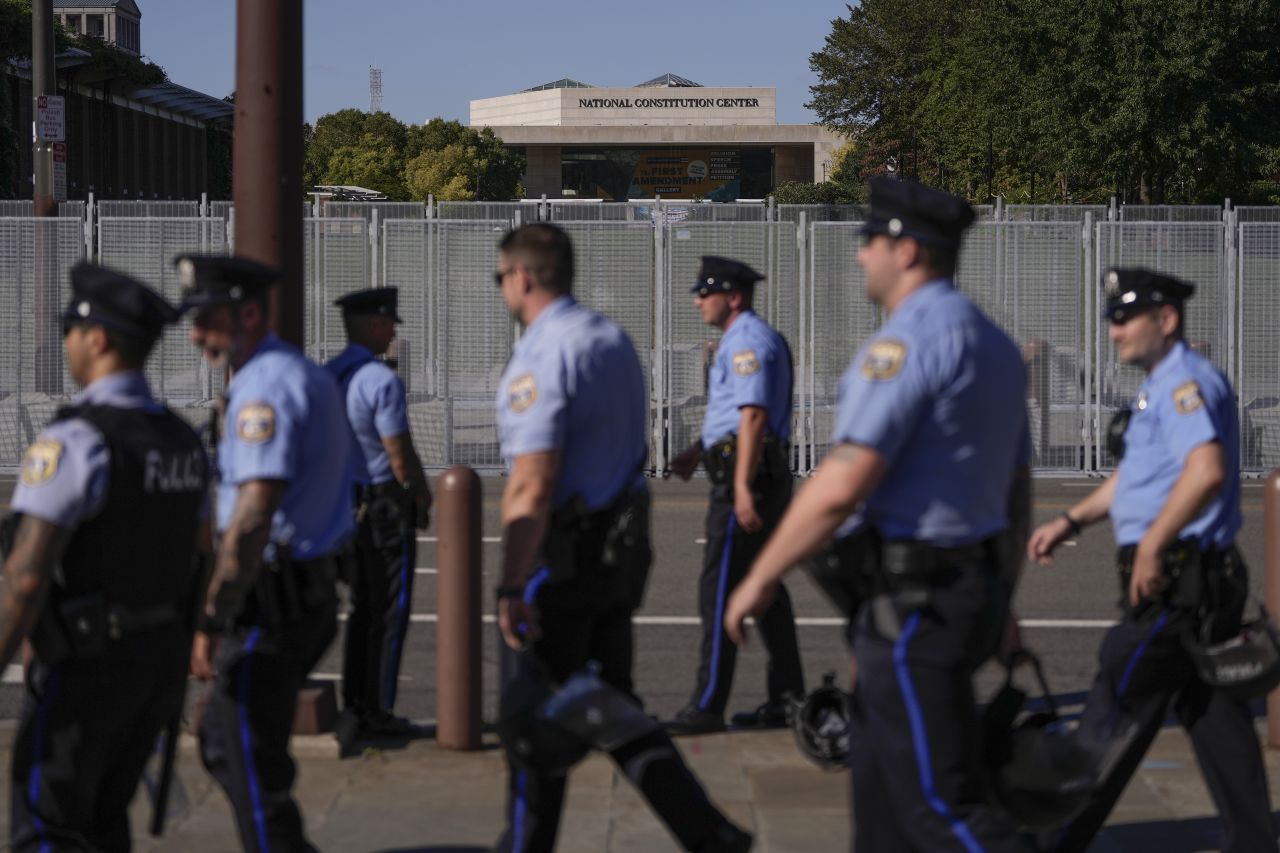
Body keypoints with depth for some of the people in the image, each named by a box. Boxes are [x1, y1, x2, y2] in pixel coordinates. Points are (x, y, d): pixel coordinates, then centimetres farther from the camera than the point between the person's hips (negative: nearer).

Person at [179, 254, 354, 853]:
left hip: (269, 602, -10)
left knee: (254, 770, -3)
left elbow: (253, 516, -26)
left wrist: (210, 621, -25)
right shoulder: (305, 375, 15)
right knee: (221, 742, 21)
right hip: (310, 592, 10)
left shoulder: (265, 387, -18)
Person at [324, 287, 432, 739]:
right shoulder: (381, 380, -18)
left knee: (362, 607, 16)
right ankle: (378, 712, 3)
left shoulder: (327, 376, 7)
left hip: (347, 502, 8)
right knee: (391, 609, 1)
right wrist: (423, 498, -1)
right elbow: (400, 453, -19)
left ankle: (354, 706, 18)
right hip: (386, 502, -8)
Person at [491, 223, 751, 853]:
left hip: (564, 555, -8)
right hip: (624, 545, 9)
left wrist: (510, 588, -22)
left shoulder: (540, 359, -19)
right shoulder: (615, 340, 11)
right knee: (609, 704, 15)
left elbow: (531, 488, -24)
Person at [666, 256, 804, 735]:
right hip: (764, 476, 11)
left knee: (719, 588, -10)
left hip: (747, 475, -11)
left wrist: (742, 488, -28)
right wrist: (699, 452, 29)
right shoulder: (748, 338, 20)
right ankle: (787, 700, 17)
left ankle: (707, 708, -10)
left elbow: (753, 415, -22)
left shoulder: (748, 341, -13)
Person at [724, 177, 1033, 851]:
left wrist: (760, 579, -15)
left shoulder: (908, 339, -17)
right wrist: (999, 601, 28)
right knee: (879, 770, 19)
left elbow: (841, 485, -24)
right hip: (974, 584, 10)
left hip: (913, 603, -10)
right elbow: (1017, 491, 20)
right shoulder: (993, 343, 14)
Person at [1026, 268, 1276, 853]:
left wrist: (1151, 546, -26)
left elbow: (1207, 471, -30)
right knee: (1214, 713, 11)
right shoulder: (1162, 386, 19)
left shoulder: (1185, 381, -14)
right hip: (1195, 583, 10)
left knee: (1117, 708, -5)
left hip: (1174, 579, -10)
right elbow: (1134, 476, 30)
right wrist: (1071, 521, 21)